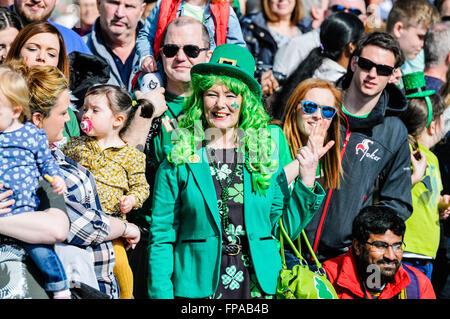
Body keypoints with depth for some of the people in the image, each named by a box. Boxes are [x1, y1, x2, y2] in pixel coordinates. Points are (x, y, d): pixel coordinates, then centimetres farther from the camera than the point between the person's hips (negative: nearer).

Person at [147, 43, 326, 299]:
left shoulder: (265, 156, 5)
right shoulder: (179, 161, -1)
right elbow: (161, 238, -1)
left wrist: (306, 182, -3)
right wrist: (161, 293, -9)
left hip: (259, 287, 2)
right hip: (198, 287, -2)